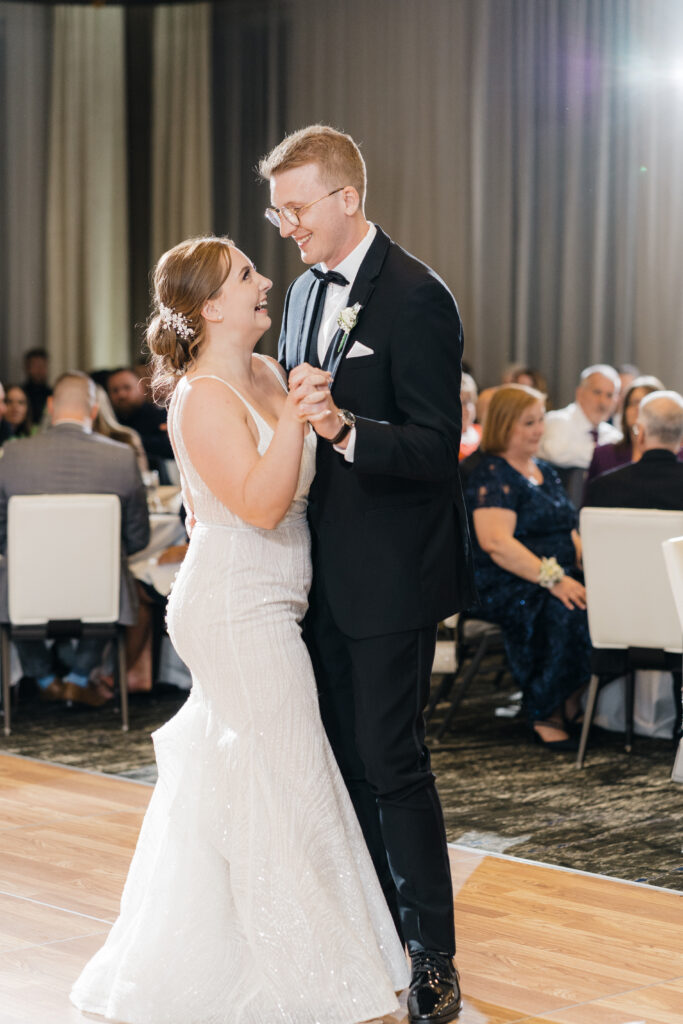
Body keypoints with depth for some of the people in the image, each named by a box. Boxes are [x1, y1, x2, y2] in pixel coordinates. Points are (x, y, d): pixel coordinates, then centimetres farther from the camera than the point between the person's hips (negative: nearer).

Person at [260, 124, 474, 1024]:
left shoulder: (415, 299, -15)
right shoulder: (307, 291, 12)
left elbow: (434, 447, -19)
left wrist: (344, 430, -34)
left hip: (391, 576, -8)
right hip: (326, 570, 8)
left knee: (391, 761, -4)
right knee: (345, 756, 14)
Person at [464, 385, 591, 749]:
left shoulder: (545, 472, 21)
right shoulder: (491, 476, -7)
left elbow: (568, 532, 24)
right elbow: (496, 542, -20)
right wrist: (553, 579, -25)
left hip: (556, 579, 8)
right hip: (502, 586, -8)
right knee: (564, 611, -36)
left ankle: (572, 700, -13)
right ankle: (545, 715, -21)